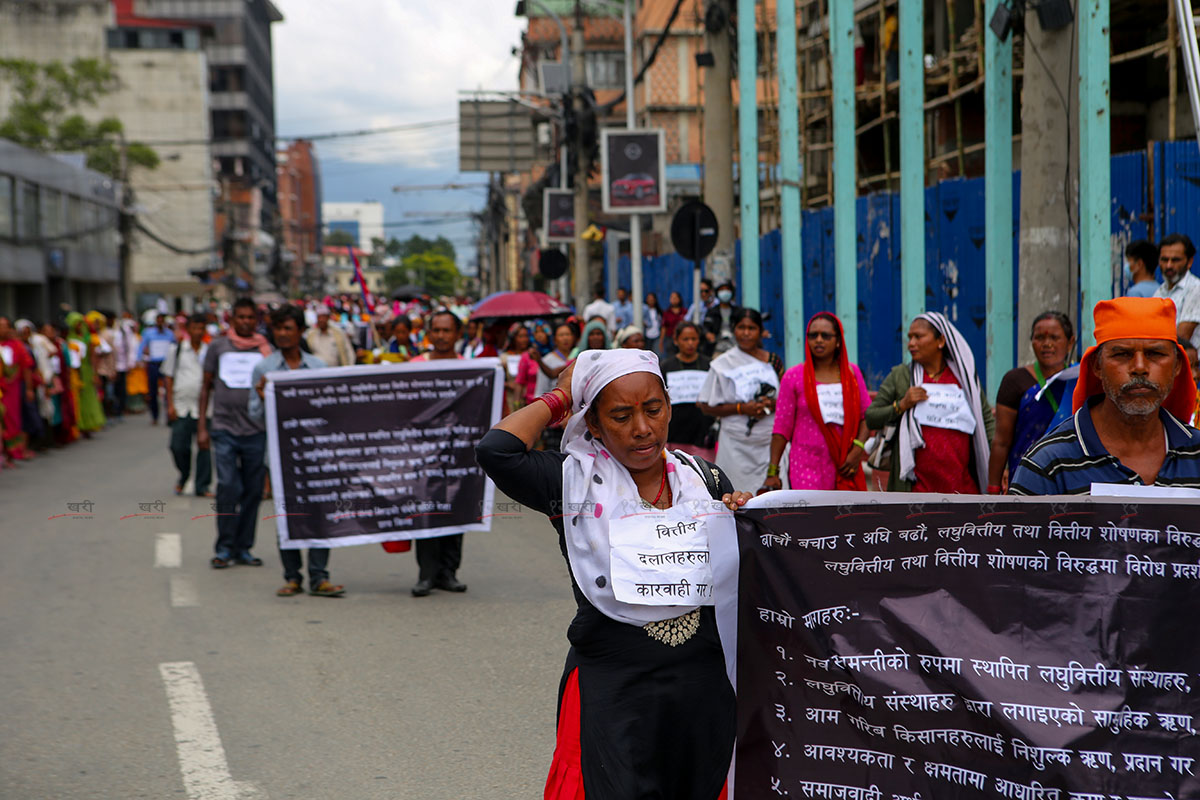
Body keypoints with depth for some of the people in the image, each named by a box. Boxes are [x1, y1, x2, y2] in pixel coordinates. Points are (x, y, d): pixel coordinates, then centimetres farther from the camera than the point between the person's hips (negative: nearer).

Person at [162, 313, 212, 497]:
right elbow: (168, 378, 6)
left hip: (204, 407, 0)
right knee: (179, 446, -2)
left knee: (204, 446, -2)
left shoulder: (209, 352, 7)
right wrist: (170, 405, 0)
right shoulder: (176, 351, 6)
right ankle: (183, 477, 26)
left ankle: (202, 487, 6)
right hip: (181, 407, 0)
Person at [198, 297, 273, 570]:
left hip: (256, 431, 1)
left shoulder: (265, 349, 8)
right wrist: (201, 426, 6)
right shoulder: (218, 346, 7)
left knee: (253, 491, 4)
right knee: (228, 488, -9)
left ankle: (244, 547, 14)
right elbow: (206, 386, 11)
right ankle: (224, 547, 2)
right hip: (224, 428, -1)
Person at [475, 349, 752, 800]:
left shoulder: (705, 480, 7)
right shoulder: (575, 482, -5)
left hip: (702, 685, 4)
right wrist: (560, 398, -5)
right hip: (610, 690, -4)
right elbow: (495, 450, -21)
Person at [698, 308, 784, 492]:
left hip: (770, 441, 2)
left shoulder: (773, 361, 9)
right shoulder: (723, 364, 1)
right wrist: (741, 408, -13)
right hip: (736, 444, -2)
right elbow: (707, 406, -1)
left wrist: (772, 405, -7)